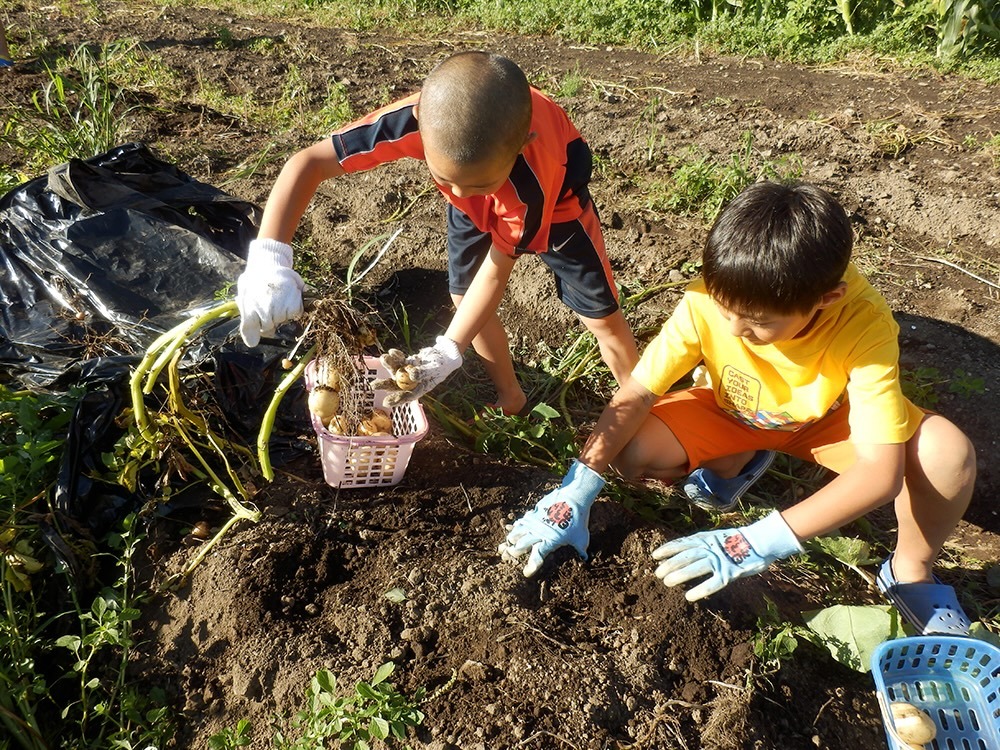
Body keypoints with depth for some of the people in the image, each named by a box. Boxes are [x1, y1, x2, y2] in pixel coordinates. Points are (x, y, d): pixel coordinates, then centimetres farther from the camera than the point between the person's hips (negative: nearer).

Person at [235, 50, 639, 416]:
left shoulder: (534, 177, -46)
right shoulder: (418, 117, -41)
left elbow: (496, 269, -32)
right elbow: (308, 163, -38)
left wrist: (447, 352, -40)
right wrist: (268, 258, -52)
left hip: (553, 196, -3)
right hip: (476, 203, 4)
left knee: (600, 315, -2)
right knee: (464, 298, 4)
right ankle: (510, 398, 27)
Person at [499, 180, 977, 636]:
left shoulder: (864, 323, -36)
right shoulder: (705, 303, -33)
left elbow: (880, 472, -38)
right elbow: (635, 395, -26)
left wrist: (759, 543, -47)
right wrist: (574, 495, -35)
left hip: (829, 417, -1)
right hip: (733, 411, 1)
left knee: (949, 453, -28)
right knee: (632, 454, -24)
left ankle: (910, 572, 2)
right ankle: (736, 459, 8)